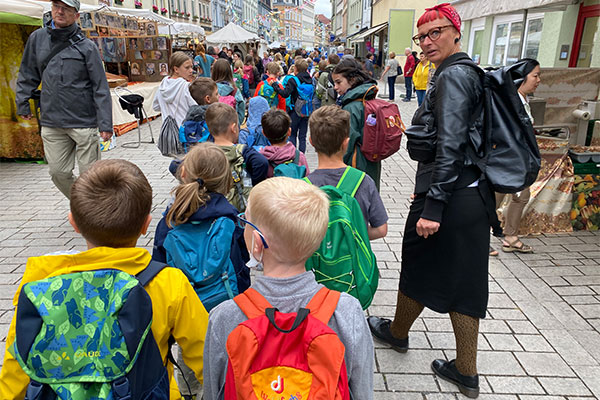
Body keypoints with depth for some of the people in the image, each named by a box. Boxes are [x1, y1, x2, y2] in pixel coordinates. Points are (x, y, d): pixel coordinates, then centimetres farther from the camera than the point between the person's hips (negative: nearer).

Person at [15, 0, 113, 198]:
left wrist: (105, 124, -11)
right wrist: (22, 104, 15)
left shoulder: (86, 46, -2)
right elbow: (27, 75, 19)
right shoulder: (37, 39, 9)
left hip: (83, 122, -4)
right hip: (51, 123, 4)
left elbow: (100, 87, -5)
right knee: (58, 173, 9)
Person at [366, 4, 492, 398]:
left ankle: (397, 332, 38)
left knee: (419, 266, 12)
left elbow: (450, 146, -23)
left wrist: (432, 207, -24)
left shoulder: (452, 76, -14)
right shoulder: (467, 72, 16)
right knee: (462, 277, 13)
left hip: (449, 195, -9)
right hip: (474, 192, 9)